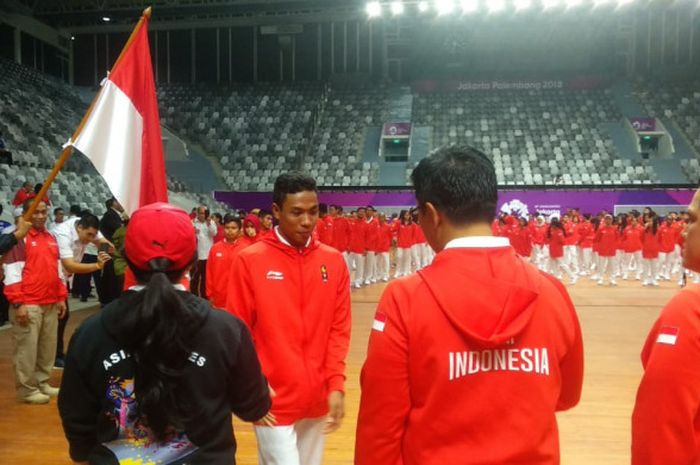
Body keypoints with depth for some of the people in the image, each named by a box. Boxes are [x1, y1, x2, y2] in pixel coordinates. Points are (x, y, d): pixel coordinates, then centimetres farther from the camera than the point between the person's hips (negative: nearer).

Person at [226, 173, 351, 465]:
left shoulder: (333, 261, 1)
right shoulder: (249, 261, -9)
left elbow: (339, 328, 2)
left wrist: (336, 384, -4)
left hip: (318, 397, 4)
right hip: (273, 400, -4)